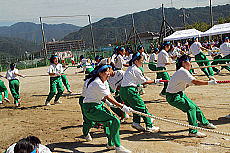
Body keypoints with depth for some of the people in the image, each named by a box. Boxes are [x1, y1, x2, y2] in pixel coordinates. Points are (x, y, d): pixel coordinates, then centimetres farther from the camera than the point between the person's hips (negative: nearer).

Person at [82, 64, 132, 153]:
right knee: (115, 121, -18)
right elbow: (109, 98, -24)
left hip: (98, 105, 11)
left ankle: (111, 144, 33)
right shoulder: (97, 83, -21)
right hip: (90, 109, -11)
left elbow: (109, 95, 3)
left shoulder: (104, 82, 10)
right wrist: (122, 107, -27)